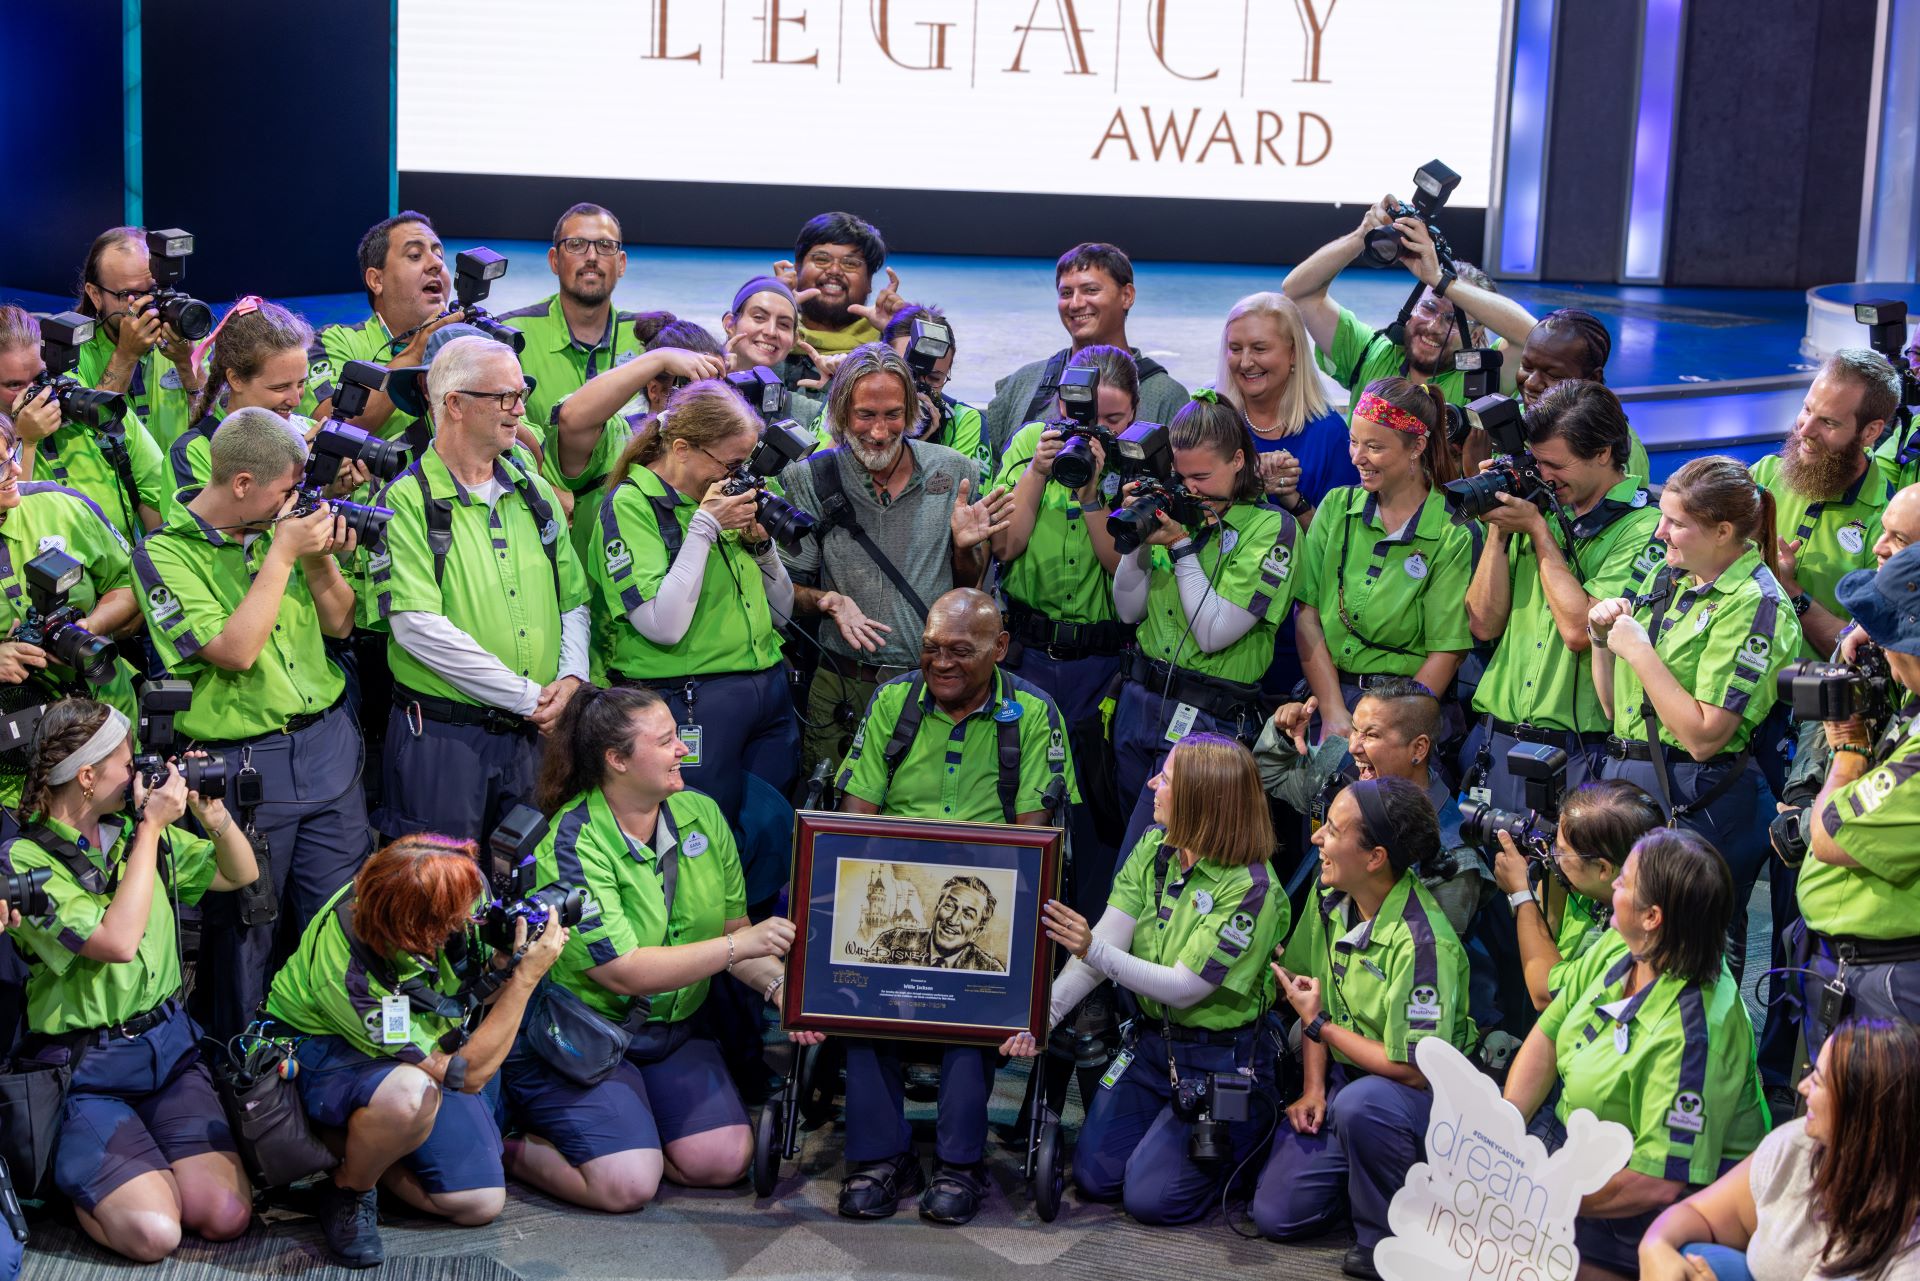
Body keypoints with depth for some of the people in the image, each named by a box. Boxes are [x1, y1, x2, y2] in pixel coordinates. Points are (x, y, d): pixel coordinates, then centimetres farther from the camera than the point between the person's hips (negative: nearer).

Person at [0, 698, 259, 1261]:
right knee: (152, 1233, -22)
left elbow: (241, 876, 19)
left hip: (169, 1045, 6)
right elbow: (117, 942, -23)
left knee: (227, 1215, -15)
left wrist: (215, 816, -1)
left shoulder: (135, 829, 8)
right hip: (86, 1071, -5)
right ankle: (69, 1178, 8)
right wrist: (151, 829, -16)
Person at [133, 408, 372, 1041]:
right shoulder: (163, 555, -10)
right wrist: (281, 555, -17)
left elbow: (340, 623, 11)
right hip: (243, 766, -5)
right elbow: (235, 651, -19)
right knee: (248, 927, 7)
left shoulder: (278, 526, 6)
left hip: (329, 742, 5)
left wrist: (321, 560, -7)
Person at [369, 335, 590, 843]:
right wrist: (528, 696, -15)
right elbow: (419, 628, -17)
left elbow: (573, 601, 16)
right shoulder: (406, 502, -8)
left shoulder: (535, 492, 11)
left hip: (533, 734, 5)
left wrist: (571, 678, -4)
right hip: (441, 738, -5)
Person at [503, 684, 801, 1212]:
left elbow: (733, 926, 3)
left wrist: (776, 981, -19)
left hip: (674, 1028, 6)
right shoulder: (572, 844, -20)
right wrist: (740, 946, -27)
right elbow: (623, 971, -25)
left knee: (724, 1162, -13)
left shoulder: (700, 814, 0)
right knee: (627, 1186, -21)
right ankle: (514, 1146, 6)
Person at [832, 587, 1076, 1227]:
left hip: (986, 898, -2)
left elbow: (1032, 827, -3)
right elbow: (856, 812, 7)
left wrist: (974, 897, -20)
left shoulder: (1033, 715, 3)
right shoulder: (893, 701, 10)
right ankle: (879, 1152, -21)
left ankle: (960, 1159, -22)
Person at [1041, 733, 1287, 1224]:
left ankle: (1251, 1130, 14)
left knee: (1151, 1197, -11)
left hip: (1222, 1061, -6)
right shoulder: (1154, 848, -1)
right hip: (1152, 1041, 6)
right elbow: (1102, 946, -7)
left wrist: (1094, 952, -34)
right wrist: (1044, 1011, -21)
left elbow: (1184, 987, -23)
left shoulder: (1249, 888, -21)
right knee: (1094, 1178, -1)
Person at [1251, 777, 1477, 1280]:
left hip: (1426, 1093, -7)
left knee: (1361, 1104, -41)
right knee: (1276, 1214, -5)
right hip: (1344, 1078, 7)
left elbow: (1413, 1069, -24)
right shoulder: (1330, 896, -4)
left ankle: (1387, 1240, -16)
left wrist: (1319, 1026, -14)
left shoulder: (1423, 942, -27)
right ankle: (1368, 1168, 21)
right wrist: (1313, 1088, -4)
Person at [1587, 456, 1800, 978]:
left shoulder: (1755, 604, -13)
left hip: (1694, 798, -8)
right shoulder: (1663, 577, 9)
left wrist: (1639, 651, -16)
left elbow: (1703, 736, -20)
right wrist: (1602, 637, 0)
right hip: (1623, 775, 8)